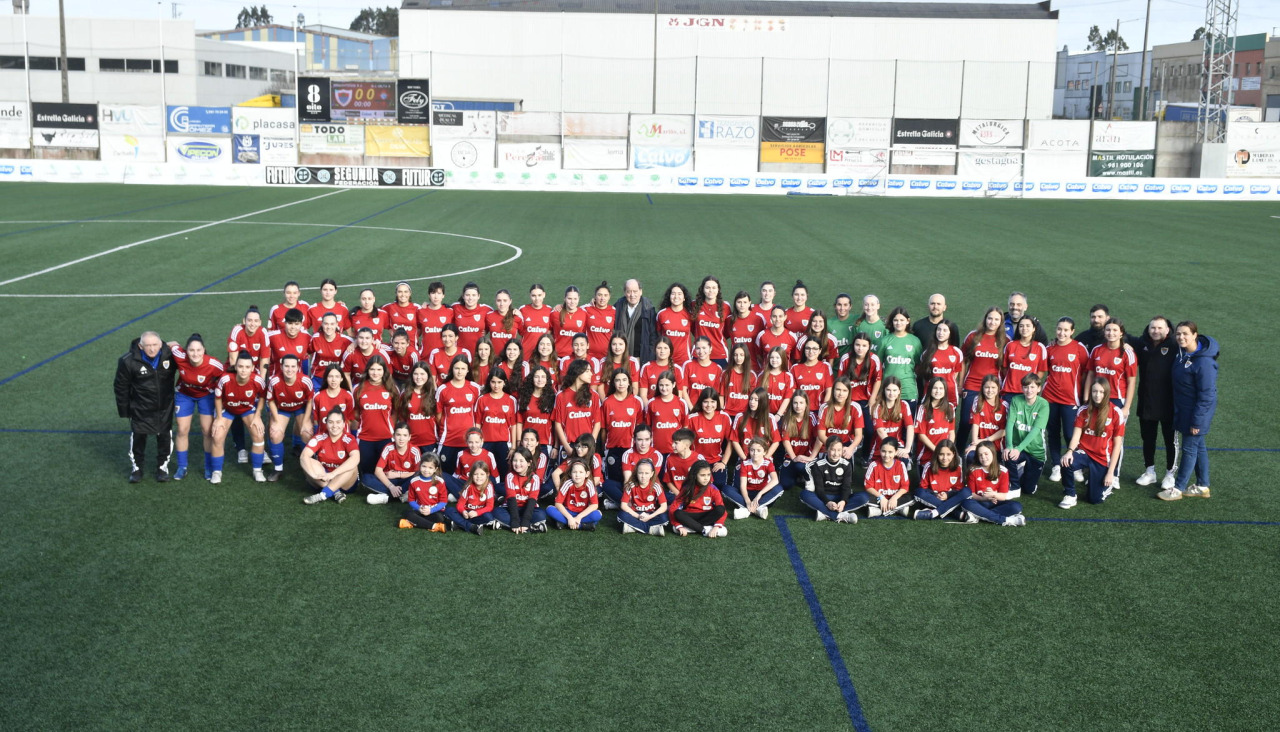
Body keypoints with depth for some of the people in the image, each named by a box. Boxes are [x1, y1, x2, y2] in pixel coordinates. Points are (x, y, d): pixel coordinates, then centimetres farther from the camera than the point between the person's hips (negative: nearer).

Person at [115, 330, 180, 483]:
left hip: (164, 407, 2)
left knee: (164, 436, 11)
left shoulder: (169, 355, -17)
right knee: (138, 436, 9)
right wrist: (124, 411, -4)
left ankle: (163, 466, 31)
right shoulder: (128, 361, -21)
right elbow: (121, 387, -9)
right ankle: (136, 467, 29)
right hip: (140, 409, -2)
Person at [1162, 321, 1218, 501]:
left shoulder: (1204, 362, -26)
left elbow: (1206, 395, -22)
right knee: (1199, 446, 17)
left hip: (1196, 411, -8)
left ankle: (1178, 489, 14)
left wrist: (1197, 420, -19)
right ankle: (1202, 486, 29)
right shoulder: (1183, 352, -2)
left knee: (1189, 448, 4)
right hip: (1183, 410, 8)